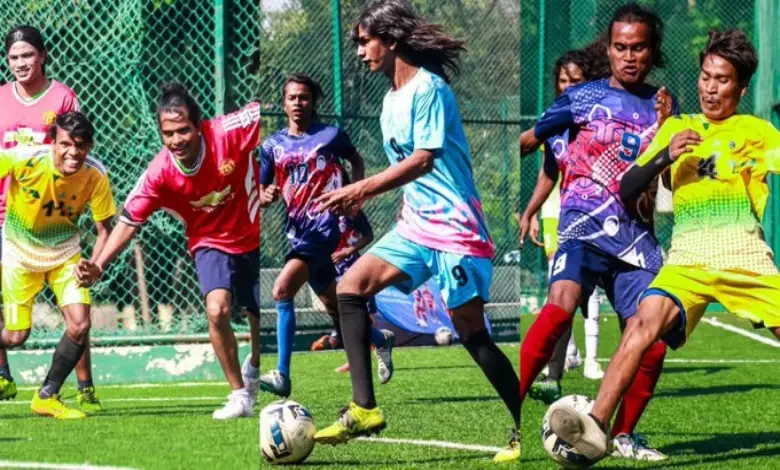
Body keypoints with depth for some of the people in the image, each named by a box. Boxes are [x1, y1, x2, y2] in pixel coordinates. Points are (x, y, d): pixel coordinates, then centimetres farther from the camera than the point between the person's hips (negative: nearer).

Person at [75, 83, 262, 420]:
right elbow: (129, 222, -20)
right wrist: (98, 266, -31)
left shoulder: (227, 133, -28)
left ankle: (253, 369, 50)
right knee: (217, 309, -27)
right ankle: (240, 396, -10)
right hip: (211, 244, -1)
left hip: (254, 237, 1)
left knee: (260, 320, 13)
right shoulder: (158, 174, -24)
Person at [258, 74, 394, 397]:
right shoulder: (273, 146, 8)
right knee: (333, 306, 17)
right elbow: (261, 195, 11)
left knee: (283, 289, -24)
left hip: (324, 227, -6)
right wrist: (267, 196, -12)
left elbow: (356, 161, 16)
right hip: (298, 230, 6)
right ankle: (381, 340, 45)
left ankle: (283, 375, -24)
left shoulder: (330, 136, -1)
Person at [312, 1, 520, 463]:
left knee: (472, 332, -7)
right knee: (350, 287, -5)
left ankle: (527, 430, 3)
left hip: (454, 228, -9)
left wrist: (361, 190, -24)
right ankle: (364, 409, -7)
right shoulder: (392, 99, 14)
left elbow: (423, 160, -21)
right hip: (417, 225, 9)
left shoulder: (429, 88, -13)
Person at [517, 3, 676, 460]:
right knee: (562, 303, -30)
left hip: (635, 234, 3)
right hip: (585, 223, -3)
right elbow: (532, 140, 16)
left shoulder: (662, 106, 11)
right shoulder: (582, 97, 5)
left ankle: (622, 435, 18)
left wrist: (665, 128, -7)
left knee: (652, 341, -5)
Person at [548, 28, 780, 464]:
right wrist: (666, 156, -2)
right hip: (688, 258, 0)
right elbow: (626, 189, 14)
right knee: (647, 321, -25)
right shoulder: (676, 126, 20)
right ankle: (597, 424, -33)